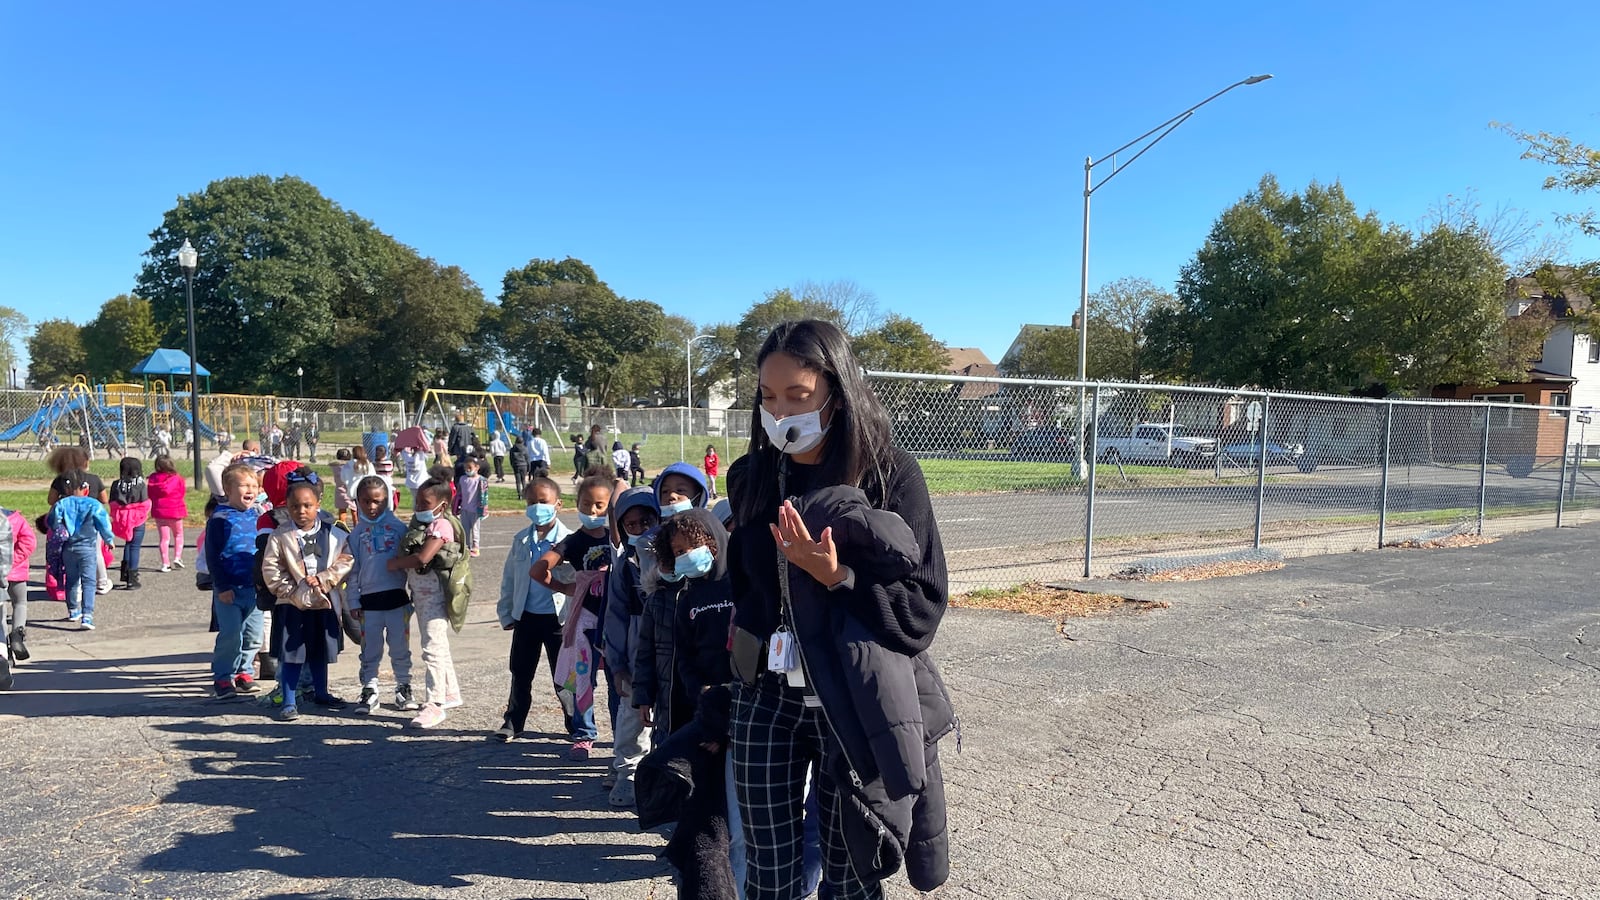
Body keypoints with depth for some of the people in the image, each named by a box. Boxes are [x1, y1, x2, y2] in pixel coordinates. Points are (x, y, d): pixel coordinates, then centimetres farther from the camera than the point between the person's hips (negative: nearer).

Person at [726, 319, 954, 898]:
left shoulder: (888, 474, -12)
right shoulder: (752, 476, 3)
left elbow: (922, 608, -13)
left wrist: (836, 577, -24)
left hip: (856, 707, -3)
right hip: (764, 700, 4)